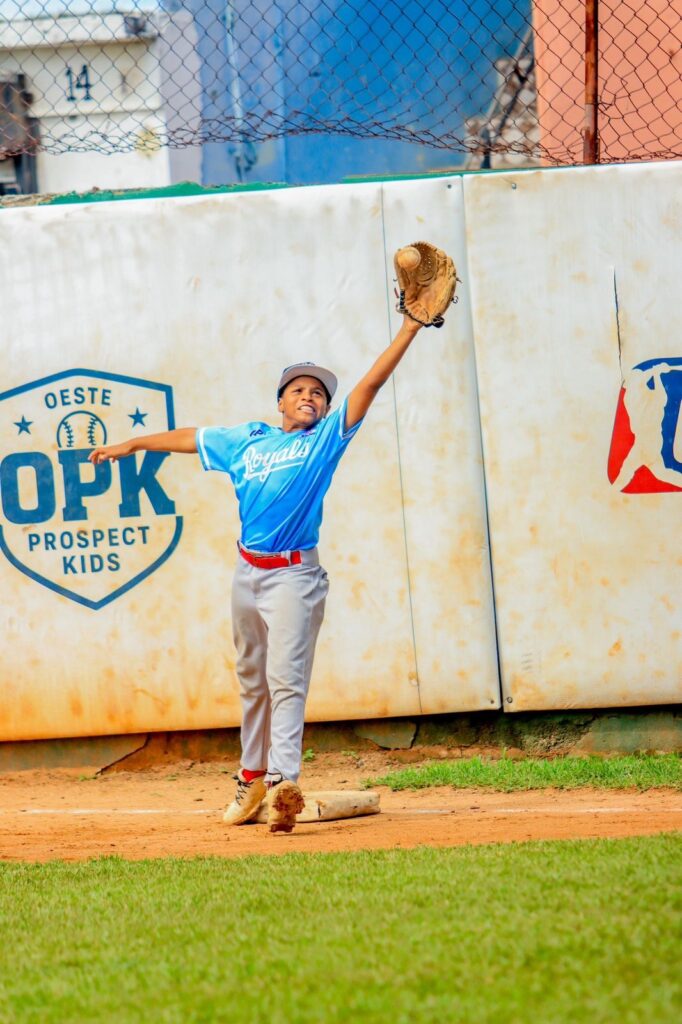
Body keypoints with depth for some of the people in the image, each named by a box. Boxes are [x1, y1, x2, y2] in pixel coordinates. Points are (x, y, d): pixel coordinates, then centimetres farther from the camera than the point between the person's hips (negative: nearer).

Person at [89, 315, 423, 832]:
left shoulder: (326, 439, 0)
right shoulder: (246, 441, 12)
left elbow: (370, 384, -8)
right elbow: (188, 437, 26)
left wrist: (409, 329, -16)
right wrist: (131, 445, 37)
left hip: (293, 574, -5)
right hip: (248, 570, 6)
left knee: (286, 678, -17)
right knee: (252, 678, 14)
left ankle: (283, 784, -28)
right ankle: (253, 778, 27)